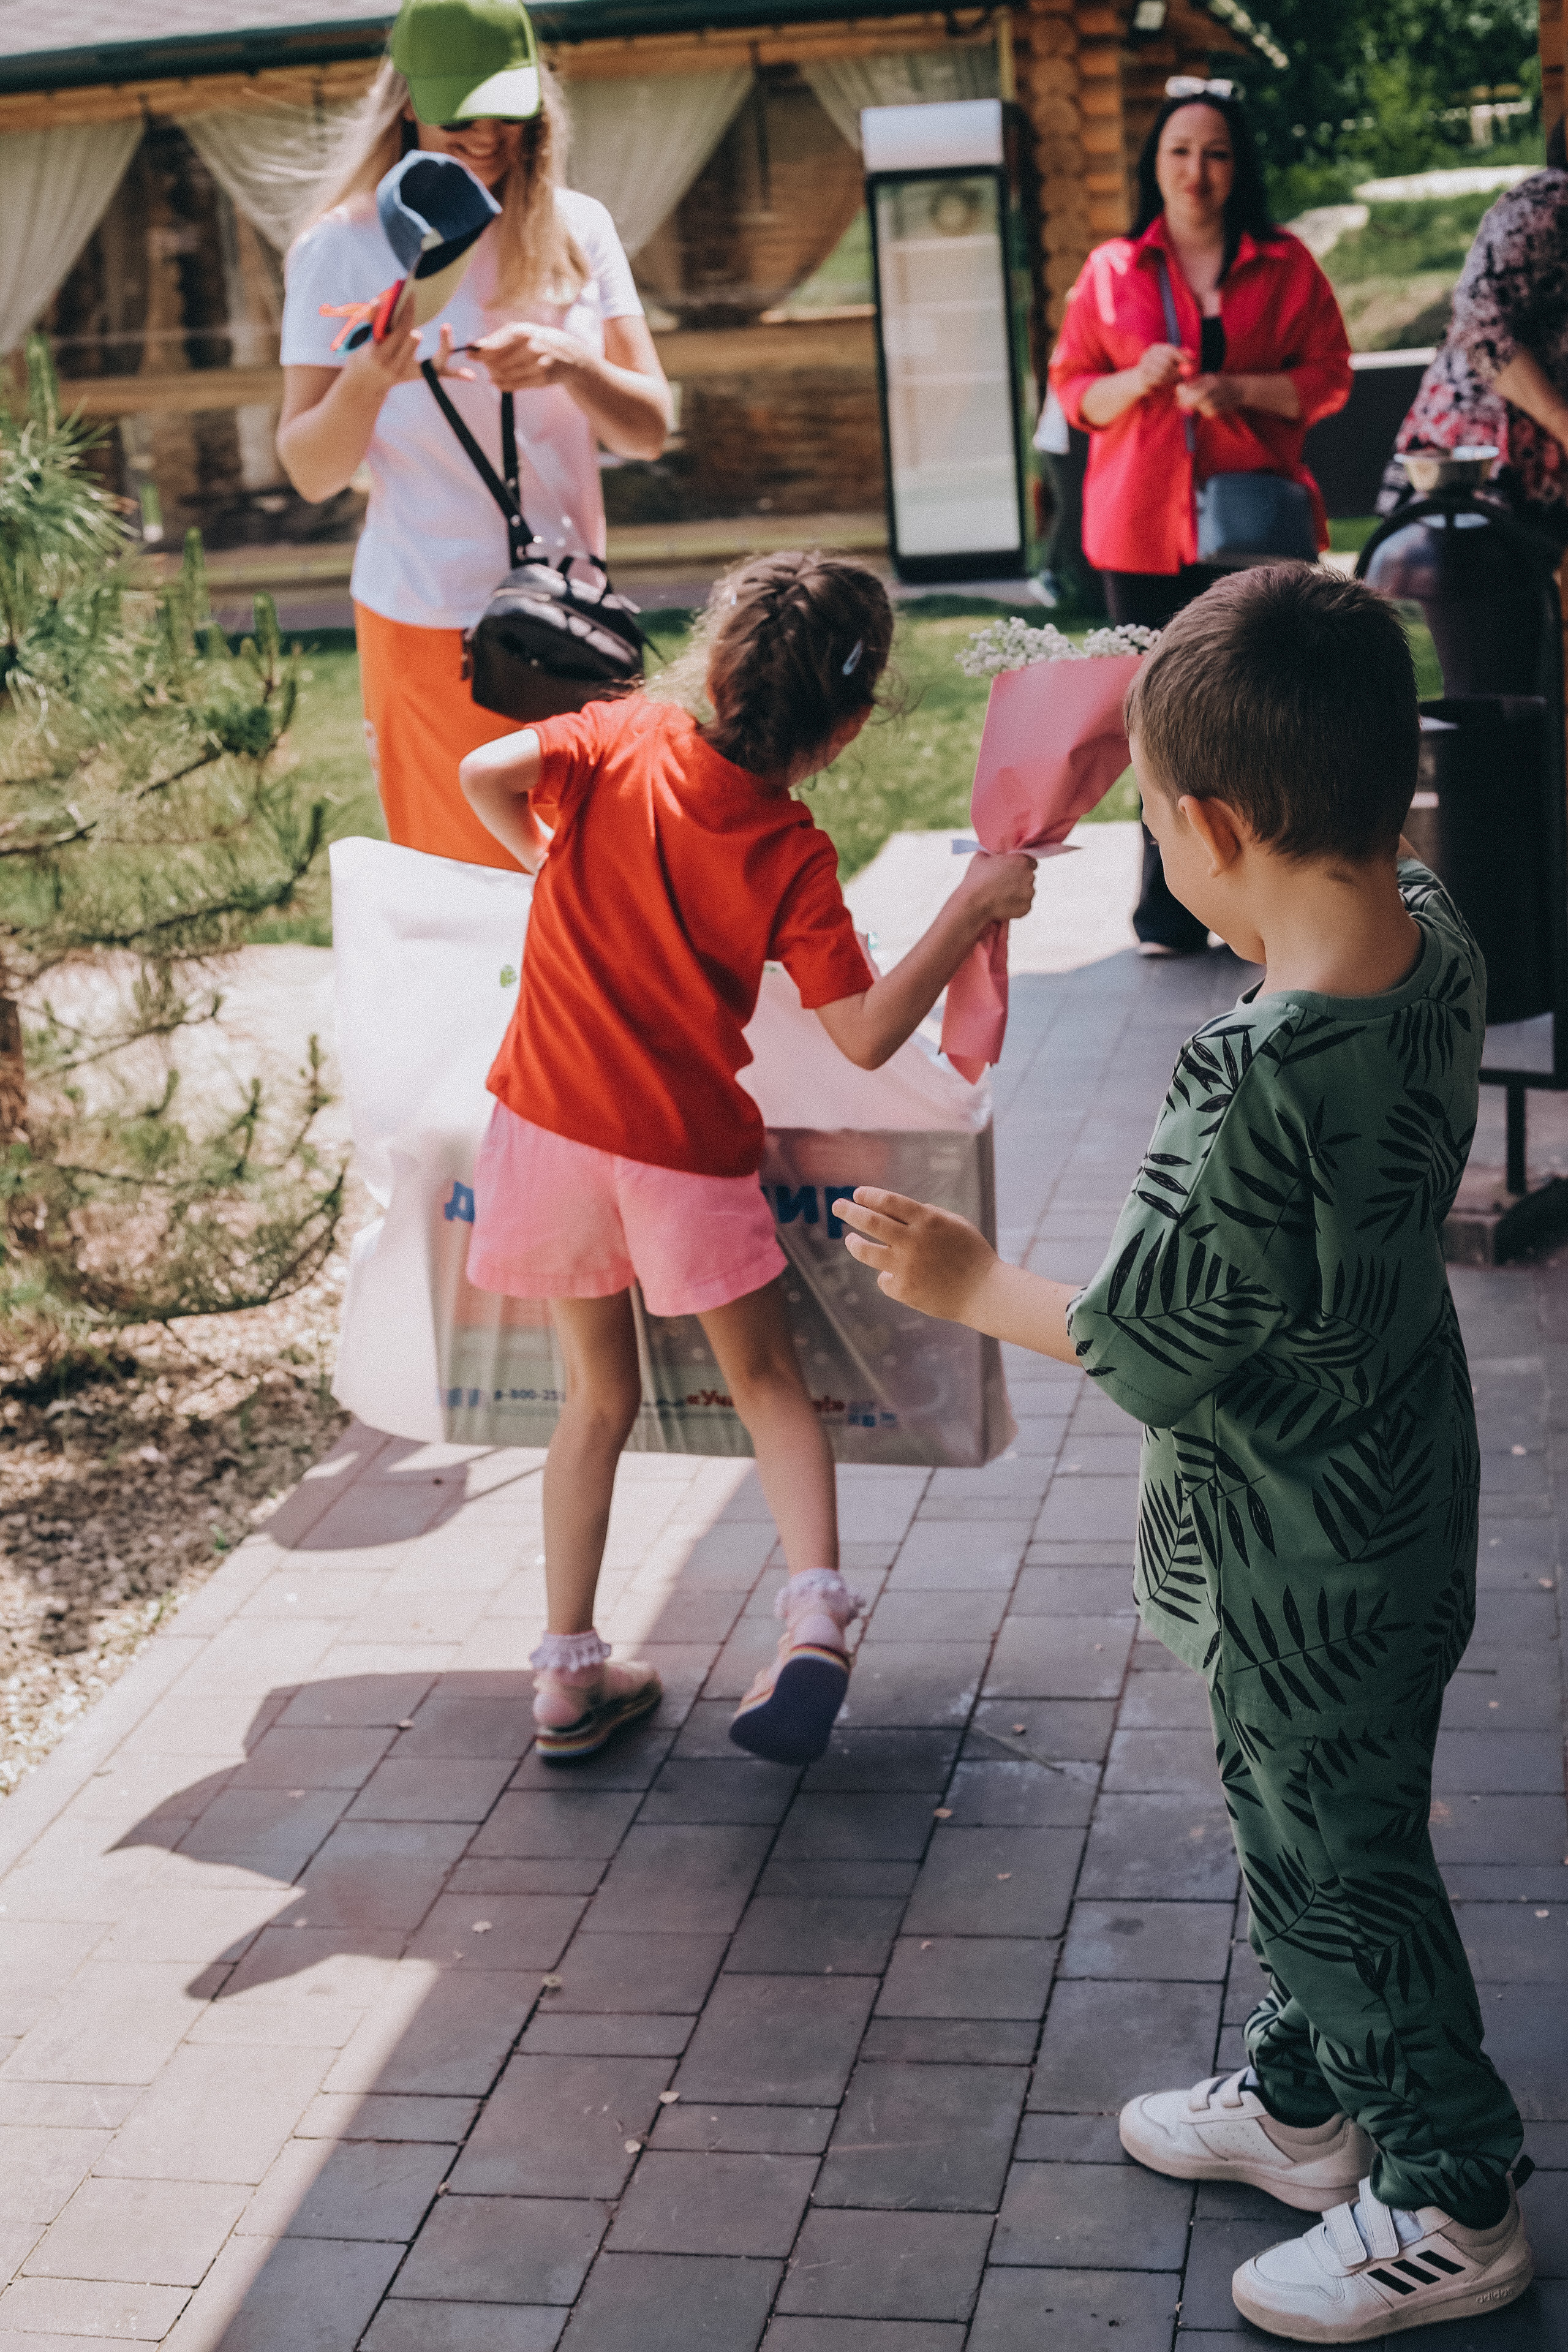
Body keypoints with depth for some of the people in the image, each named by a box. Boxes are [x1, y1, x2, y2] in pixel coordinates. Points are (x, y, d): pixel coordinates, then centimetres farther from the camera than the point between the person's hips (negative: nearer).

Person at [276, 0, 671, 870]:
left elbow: (650, 431, 0)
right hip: (430, 626, -3)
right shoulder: (343, 249, -6)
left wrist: (570, 365, -20)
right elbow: (311, 473, -8)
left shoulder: (578, 230, 3)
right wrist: (369, 379, -28)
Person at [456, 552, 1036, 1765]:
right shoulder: (793, 859, -13)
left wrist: (546, 855, 10)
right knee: (766, 1379, 16)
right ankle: (816, 1613, -5)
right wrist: (975, 908, -9)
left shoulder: (622, 738, -6)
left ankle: (571, 1674, 19)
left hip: (549, 1119, 3)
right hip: (685, 1151, -3)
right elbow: (868, 1034, -15)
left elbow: (484, 773, -10)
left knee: (600, 1393, 17)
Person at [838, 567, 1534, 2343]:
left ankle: (1451, 2204, 32)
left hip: (1304, 1561, -9)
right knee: (1301, 1823, 26)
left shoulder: (1254, 1090, -36)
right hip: (1404, 1491, 9)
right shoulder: (1435, 943, -10)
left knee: (1337, 1864, 12)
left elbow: (1143, 1347, -25)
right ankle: (1303, 2100, 47)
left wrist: (970, 1282, -8)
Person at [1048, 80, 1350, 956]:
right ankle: (1171, 913, 12)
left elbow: (1329, 376, 4)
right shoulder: (1111, 271, 9)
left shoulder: (1286, 265, 7)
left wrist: (1241, 391, -13)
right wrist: (1138, 380, -12)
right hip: (1145, 526, 1)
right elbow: (1073, 389, 9)